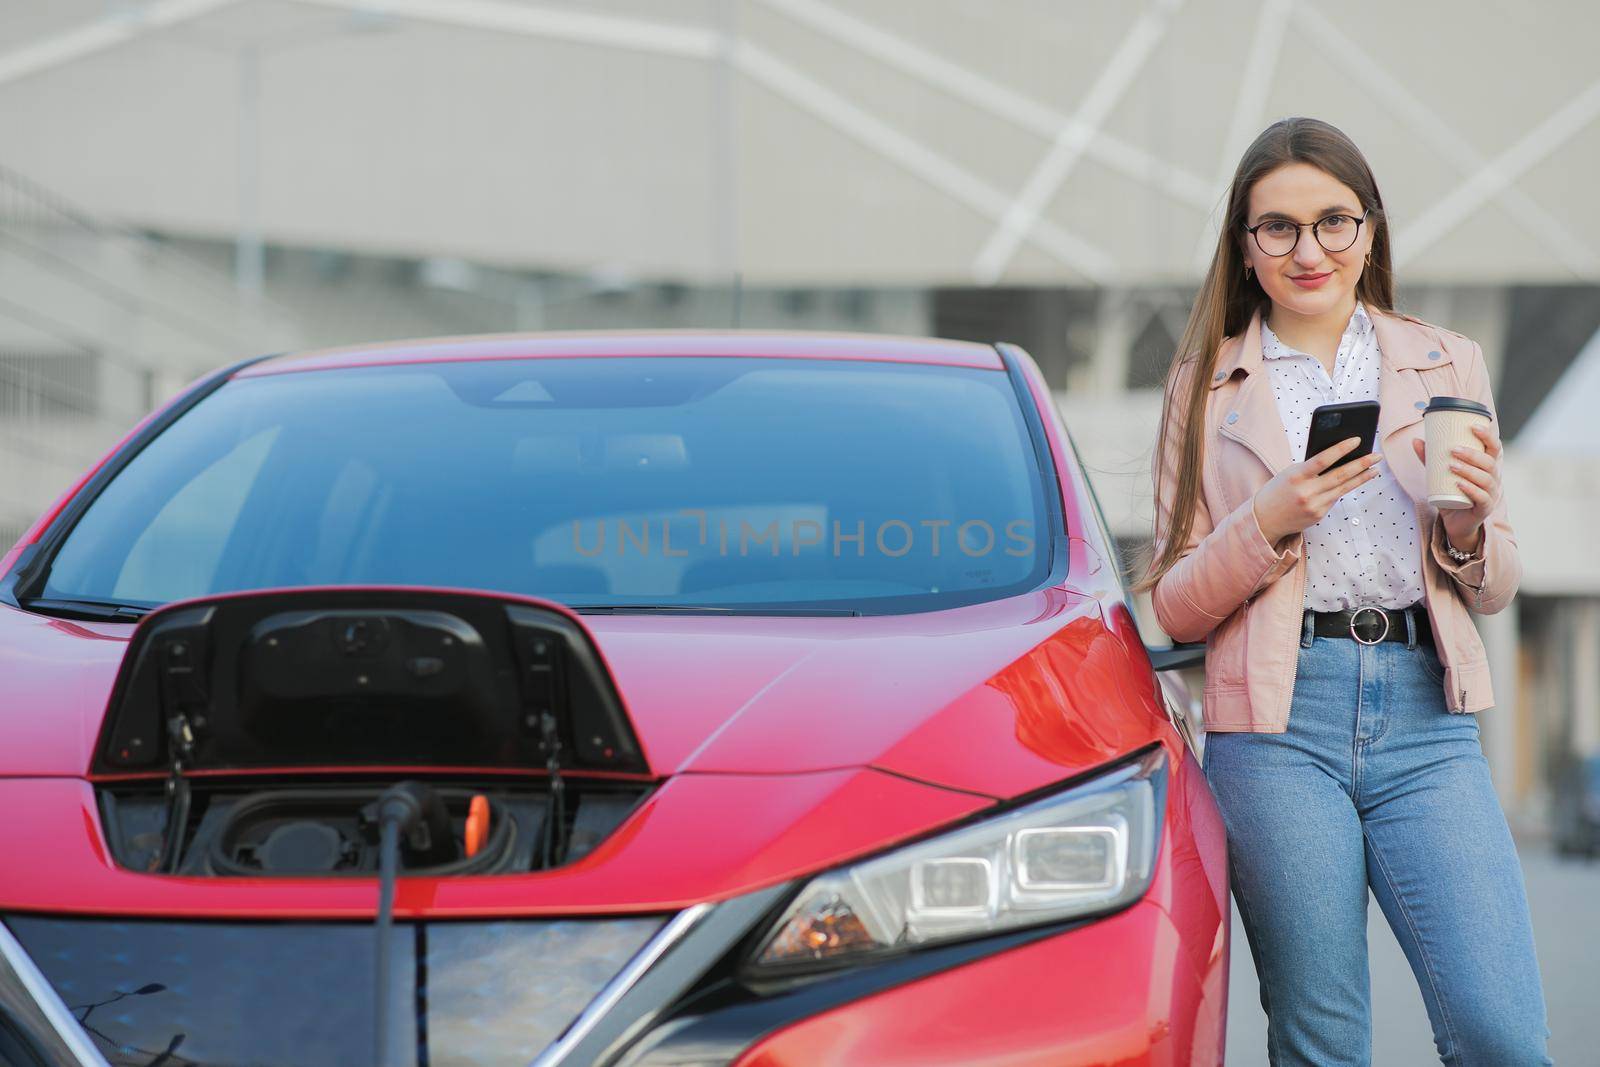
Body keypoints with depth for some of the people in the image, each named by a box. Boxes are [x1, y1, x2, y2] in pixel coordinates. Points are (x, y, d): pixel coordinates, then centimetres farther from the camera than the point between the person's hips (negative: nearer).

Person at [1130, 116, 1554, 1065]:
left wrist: (1471, 522, -4)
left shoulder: (1447, 364, 15)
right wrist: (1270, 519, -9)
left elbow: (1495, 590, 18)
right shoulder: (1209, 383, 11)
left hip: (1426, 715, 1)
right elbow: (1174, 605, 8)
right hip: (1277, 724, -1)